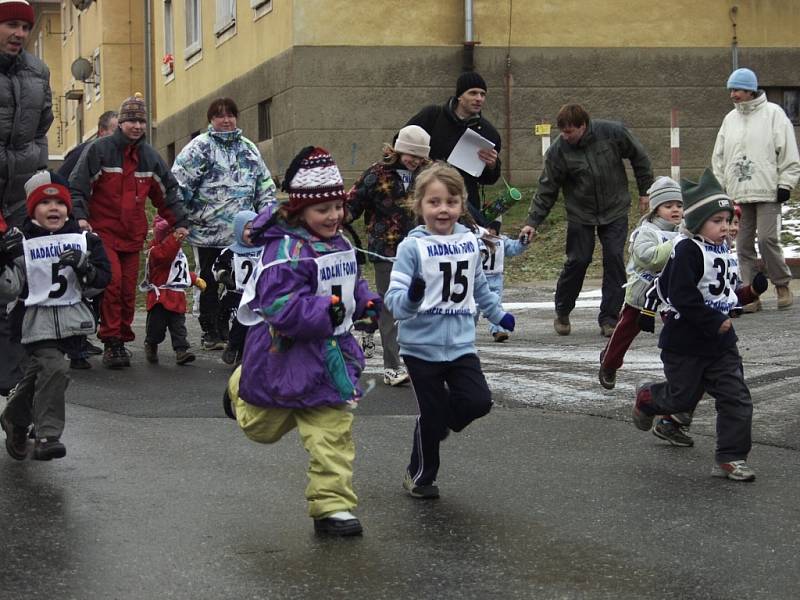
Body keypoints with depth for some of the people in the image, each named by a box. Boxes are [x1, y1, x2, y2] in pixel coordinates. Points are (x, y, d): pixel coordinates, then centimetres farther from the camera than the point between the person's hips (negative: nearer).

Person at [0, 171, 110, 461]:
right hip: (36, 320, -3)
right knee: (53, 368, -20)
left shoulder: (85, 241, 5)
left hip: (71, 317, 3)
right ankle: (46, 436, -16)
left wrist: (84, 268, -18)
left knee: (39, 372, 12)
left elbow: (101, 280, 1)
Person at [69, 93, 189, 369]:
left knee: (128, 290, 4)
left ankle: (122, 341, 16)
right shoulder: (99, 149, -5)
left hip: (133, 234, 5)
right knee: (112, 281, -19)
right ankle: (111, 343, -15)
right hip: (102, 232, -5)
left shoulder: (150, 156, 10)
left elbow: (168, 191, 19)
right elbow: (77, 185, -5)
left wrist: (179, 222, 12)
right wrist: (80, 216, -18)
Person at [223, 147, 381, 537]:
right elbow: (280, 308, -31)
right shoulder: (286, 251, -24)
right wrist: (328, 310, -35)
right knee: (263, 427, 20)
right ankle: (242, 391, 53)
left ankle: (332, 506, 4)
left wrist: (367, 302, 1)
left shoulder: (340, 245, 5)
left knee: (334, 432, -2)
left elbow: (351, 284, 22)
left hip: (331, 352, 6)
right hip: (286, 356, -6)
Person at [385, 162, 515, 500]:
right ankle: (420, 475, 27)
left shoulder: (469, 241, 4)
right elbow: (395, 298, -18)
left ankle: (439, 423, 26)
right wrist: (411, 298, -39)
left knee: (478, 401, -7)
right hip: (422, 345, -4)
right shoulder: (413, 247, -13)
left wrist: (499, 314, 31)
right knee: (432, 414, 4)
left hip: (461, 342, 4)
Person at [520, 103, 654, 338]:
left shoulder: (613, 133, -15)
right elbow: (547, 188, -8)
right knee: (578, 261, -4)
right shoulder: (558, 151, -14)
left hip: (615, 210, 0)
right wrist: (533, 221, -14)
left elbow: (639, 158, 1)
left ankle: (609, 318, 2)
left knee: (614, 259, -6)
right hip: (580, 215, 0)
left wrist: (645, 191, 5)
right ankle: (562, 313, 17)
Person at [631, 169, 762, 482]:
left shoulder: (723, 250, 7)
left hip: (720, 343, 7)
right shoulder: (687, 251, -19)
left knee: (736, 398, -1)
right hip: (685, 343, -7)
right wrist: (715, 322, -22)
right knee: (683, 398, 9)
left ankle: (731, 458, 6)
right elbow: (682, 297, -24)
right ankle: (647, 398, 41)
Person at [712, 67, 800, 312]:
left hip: (768, 191, -5)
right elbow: (719, 158, 20)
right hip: (738, 194, 5)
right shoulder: (730, 119, 15)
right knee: (744, 245, 2)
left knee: (767, 239, -12)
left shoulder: (773, 113, 0)